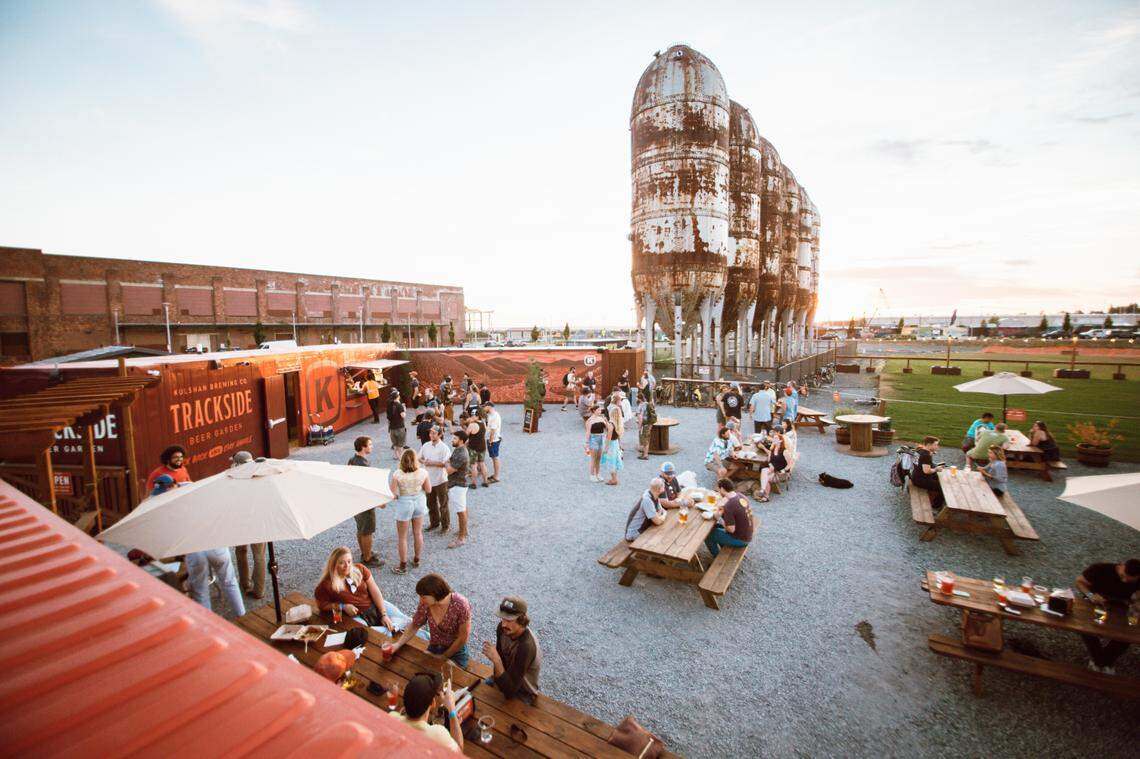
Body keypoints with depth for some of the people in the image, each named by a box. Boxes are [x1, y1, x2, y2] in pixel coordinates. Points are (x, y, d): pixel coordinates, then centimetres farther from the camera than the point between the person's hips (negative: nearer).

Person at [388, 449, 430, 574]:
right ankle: (416, 560, 36)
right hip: (419, 502, 3)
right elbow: (428, 490, -3)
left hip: (404, 504, -3)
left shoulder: (397, 474, -20)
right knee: (418, 533, 20)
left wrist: (390, 483, 1)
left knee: (402, 537, 13)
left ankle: (403, 566, 24)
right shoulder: (422, 472, -13)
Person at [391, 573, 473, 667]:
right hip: (434, 649, 4)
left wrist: (444, 656, -12)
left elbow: (463, 637, -20)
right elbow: (414, 626, -2)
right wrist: (398, 644, -16)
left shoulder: (460, 605, -30)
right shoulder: (425, 604, -18)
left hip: (456, 651, -4)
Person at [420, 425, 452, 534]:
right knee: (431, 503, 19)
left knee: (443, 505, 6)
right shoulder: (426, 445, 2)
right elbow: (420, 458, 11)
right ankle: (434, 523, 37)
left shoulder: (444, 448, -16)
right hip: (428, 479, 6)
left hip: (440, 480, -6)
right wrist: (424, 461, -11)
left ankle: (446, 525, 21)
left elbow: (445, 463, -22)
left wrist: (431, 463, -21)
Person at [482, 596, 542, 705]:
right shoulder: (503, 628, -16)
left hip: (521, 697, -6)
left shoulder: (526, 646, -36)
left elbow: (509, 690, -31)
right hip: (505, 681, 6)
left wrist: (496, 660, -40)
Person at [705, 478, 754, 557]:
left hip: (740, 540, -8)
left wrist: (719, 518, -13)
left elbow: (731, 529, -26)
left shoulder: (729, 506, -29)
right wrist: (723, 509, -2)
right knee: (716, 526, 23)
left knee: (708, 534, 3)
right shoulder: (741, 496, -5)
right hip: (747, 536, 8)